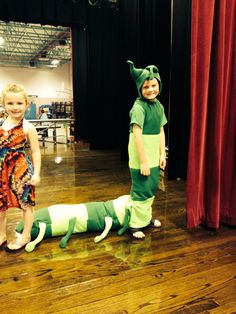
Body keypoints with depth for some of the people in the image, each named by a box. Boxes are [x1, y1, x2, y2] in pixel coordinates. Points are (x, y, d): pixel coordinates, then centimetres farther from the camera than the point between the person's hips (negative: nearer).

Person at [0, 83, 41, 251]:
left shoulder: (28, 127, -9)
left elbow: (36, 152, -7)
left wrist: (36, 173, -11)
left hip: (21, 169, -4)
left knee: (26, 203, 8)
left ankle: (26, 236, 27)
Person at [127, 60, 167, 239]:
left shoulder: (159, 106, 7)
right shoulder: (139, 107, -17)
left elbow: (161, 131, 10)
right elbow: (137, 135, -21)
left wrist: (162, 154, 6)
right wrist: (143, 160, -22)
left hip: (154, 155, 8)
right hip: (140, 155, -8)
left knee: (152, 188, 18)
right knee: (141, 190, 0)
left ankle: (146, 217, 36)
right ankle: (135, 225, 13)